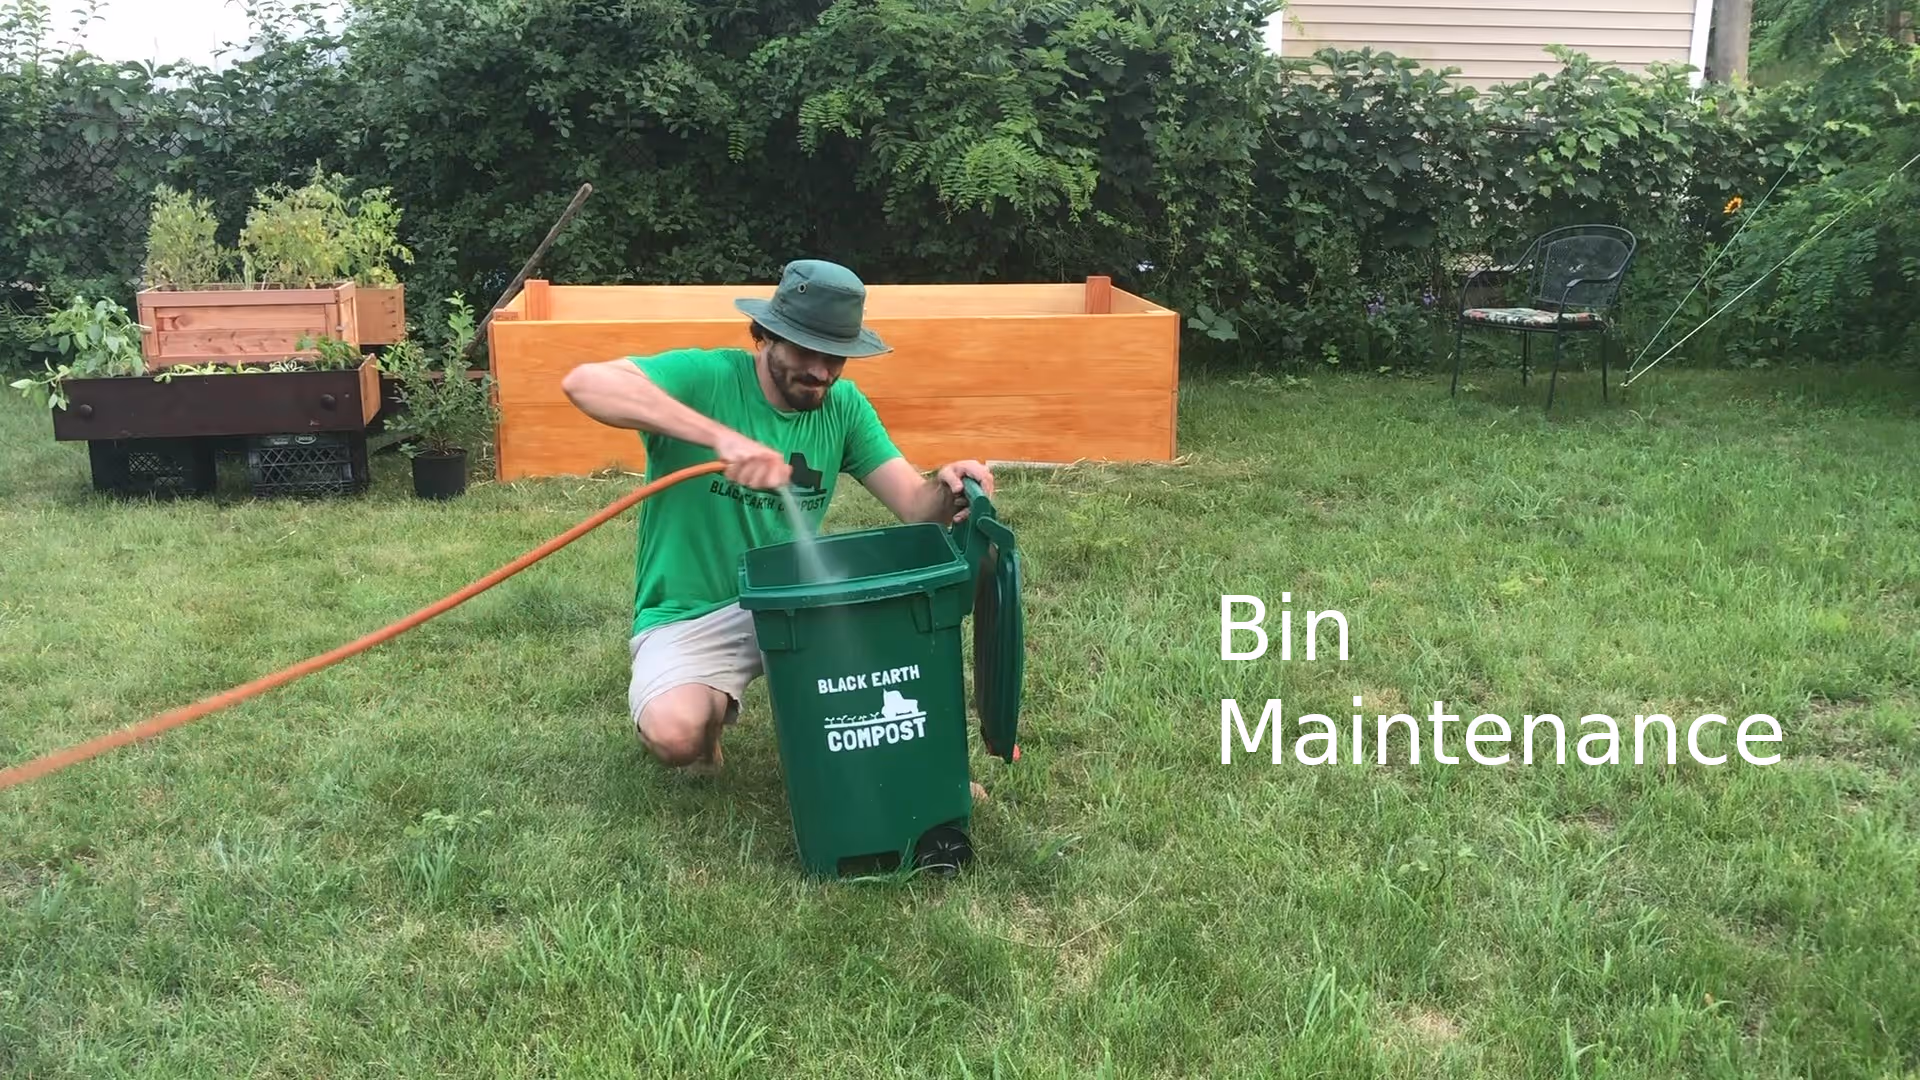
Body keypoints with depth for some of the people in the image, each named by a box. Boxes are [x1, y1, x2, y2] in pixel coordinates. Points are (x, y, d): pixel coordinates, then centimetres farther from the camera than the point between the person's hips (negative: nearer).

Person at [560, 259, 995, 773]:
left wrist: (946, 490, -31)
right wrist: (722, 437, -41)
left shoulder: (844, 405, 0)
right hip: (689, 618, -3)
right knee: (675, 734, -31)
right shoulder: (707, 377, -16)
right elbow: (583, 382, -32)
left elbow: (916, 504, -5)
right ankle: (711, 709, 6)